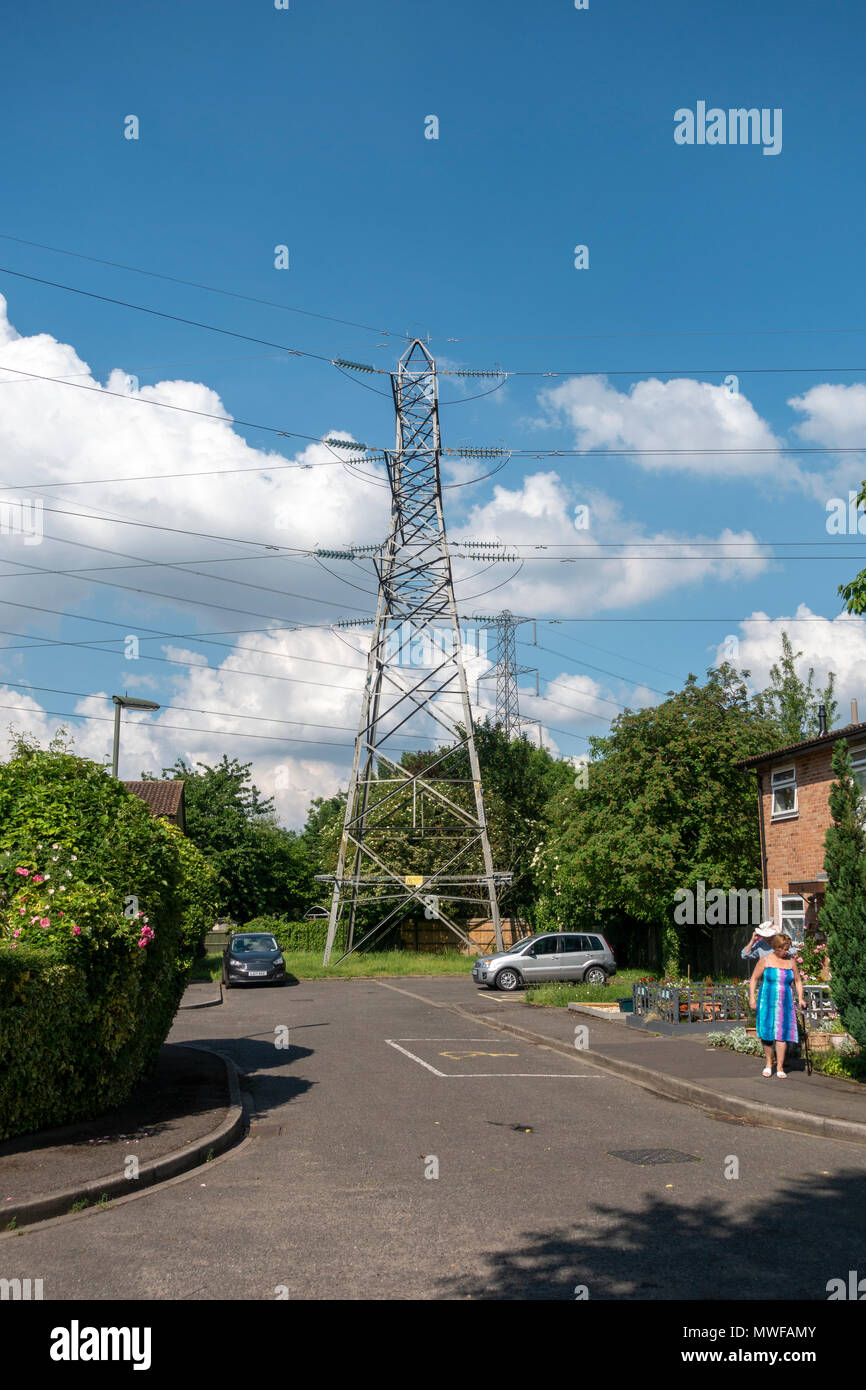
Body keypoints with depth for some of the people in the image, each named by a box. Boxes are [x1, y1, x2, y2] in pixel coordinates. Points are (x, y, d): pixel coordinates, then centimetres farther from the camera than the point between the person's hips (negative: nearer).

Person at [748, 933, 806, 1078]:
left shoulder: (791, 961, 6)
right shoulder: (765, 960, -1)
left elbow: (797, 981, 17)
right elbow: (754, 979, 3)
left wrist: (800, 998, 5)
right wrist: (752, 997, -5)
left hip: (785, 1004, 1)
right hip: (767, 1002, -1)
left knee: (782, 1034, -4)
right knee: (767, 1034, 1)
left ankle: (780, 1068, 2)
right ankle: (769, 1063, 20)